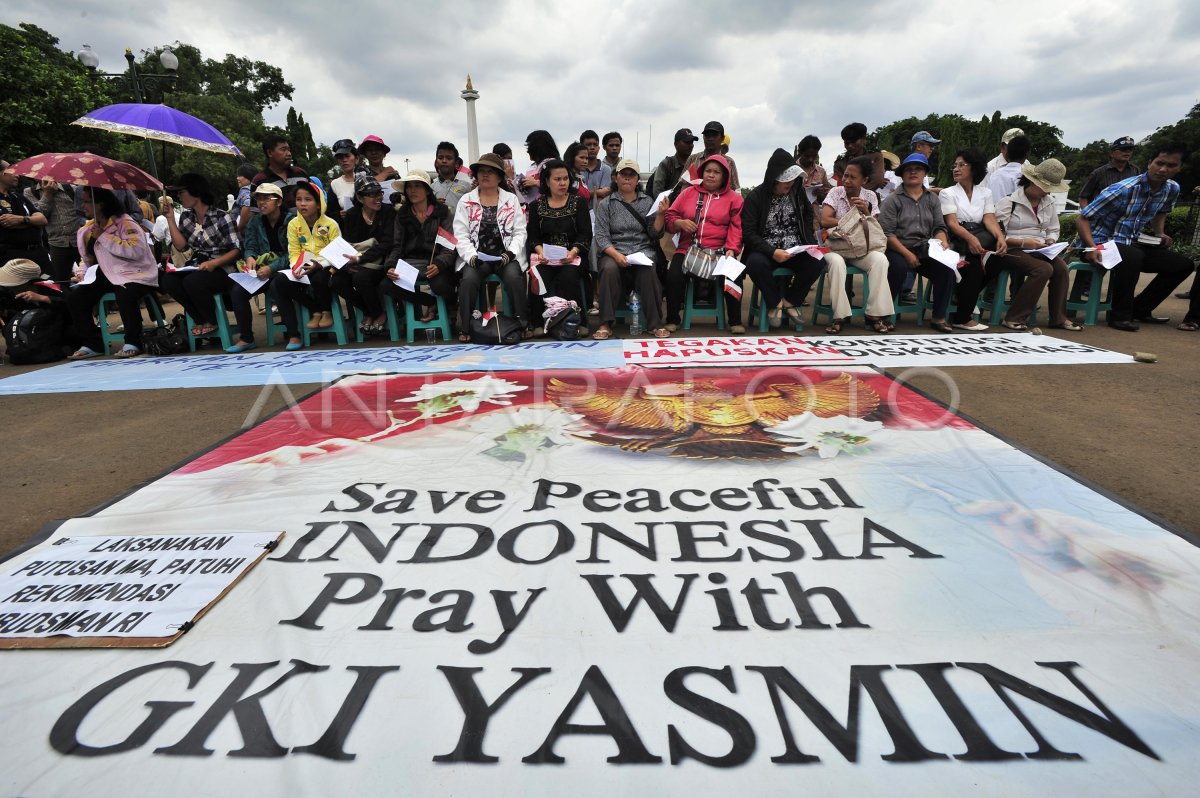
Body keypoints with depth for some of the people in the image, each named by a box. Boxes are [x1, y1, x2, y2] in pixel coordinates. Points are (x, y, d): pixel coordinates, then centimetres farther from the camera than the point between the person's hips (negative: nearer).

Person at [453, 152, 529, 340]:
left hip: (506, 256, 0)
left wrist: (511, 252, -11)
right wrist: (471, 256, -14)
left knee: (513, 276, -30)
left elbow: (520, 232, 7)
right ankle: (465, 328, -20)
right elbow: (461, 235, 3)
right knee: (469, 278, -29)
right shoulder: (466, 201, 12)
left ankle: (524, 323, -20)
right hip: (476, 257, 0)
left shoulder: (511, 200, 14)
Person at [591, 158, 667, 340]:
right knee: (609, 268, -34)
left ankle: (655, 323, -25)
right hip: (613, 252, -1)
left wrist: (661, 215, -9)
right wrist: (616, 255, -19)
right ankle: (606, 324, -28)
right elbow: (601, 236, -1)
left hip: (643, 251, 1)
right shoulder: (606, 204, 9)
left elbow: (655, 234, 9)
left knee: (647, 271, -32)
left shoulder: (648, 201, 14)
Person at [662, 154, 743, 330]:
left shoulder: (734, 198, 12)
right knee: (674, 276, -27)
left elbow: (736, 227, 3)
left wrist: (731, 249, -13)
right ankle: (672, 320, -6)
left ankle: (735, 320, -6)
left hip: (719, 252, -1)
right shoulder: (688, 193, 16)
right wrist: (680, 223, -7)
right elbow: (669, 216, 15)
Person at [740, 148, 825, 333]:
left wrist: (811, 244, 1)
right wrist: (772, 252, -28)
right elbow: (748, 234, -14)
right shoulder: (756, 197, -7)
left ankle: (789, 300, -1)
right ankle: (775, 302, -9)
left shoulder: (798, 192, 5)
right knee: (755, 262, -37)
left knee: (817, 261, -25)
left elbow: (808, 216, 19)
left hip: (794, 251, 3)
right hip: (766, 251, -3)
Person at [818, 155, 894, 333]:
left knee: (880, 259, -28)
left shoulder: (870, 196, 7)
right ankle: (840, 315, -31)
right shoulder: (835, 192, 1)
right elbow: (825, 220, -12)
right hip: (836, 245, -2)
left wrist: (866, 213, -15)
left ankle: (875, 313, -23)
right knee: (836, 262, -37)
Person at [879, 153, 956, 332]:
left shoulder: (932, 199, 19)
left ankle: (938, 317, -11)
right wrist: (907, 254, -17)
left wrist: (943, 242, -10)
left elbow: (939, 227, 14)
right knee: (899, 267, -37)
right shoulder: (893, 200, 4)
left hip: (924, 250, 4)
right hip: (898, 249, -4)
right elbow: (887, 233, -7)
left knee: (947, 267, -22)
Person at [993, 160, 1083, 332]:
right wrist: (1023, 243, -21)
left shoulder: (1048, 203, 16)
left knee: (1061, 266, -22)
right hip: (1012, 251, -6)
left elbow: (1053, 230, 21)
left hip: (1039, 251, 6)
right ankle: (1014, 317, -23)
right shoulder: (1008, 202, -6)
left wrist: (1050, 241, -2)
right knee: (1044, 269, -30)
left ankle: (1058, 318, -11)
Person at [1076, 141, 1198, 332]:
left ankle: (1140, 309, 13)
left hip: (1129, 245, 8)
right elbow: (1082, 219, -22)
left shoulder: (1172, 189, 3)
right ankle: (1120, 315, -24)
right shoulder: (1122, 190, -21)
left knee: (1182, 265, 5)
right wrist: (1091, 247, -36)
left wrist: (1160, 233, 8)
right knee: (1133, 256, -38)